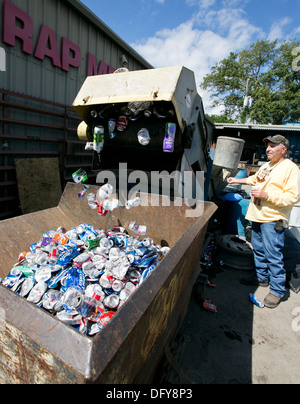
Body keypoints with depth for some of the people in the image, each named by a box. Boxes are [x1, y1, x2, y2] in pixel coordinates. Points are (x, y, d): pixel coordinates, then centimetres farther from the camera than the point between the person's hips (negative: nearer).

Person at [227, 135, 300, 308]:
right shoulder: (266, 166, 15)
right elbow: (255, 179, 36)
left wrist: (266, 195, -24)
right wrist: (238, 180, 35)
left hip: (273, 220, -8)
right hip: (258, 216, 9)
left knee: (273, 255, -4)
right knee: (259, 250, 18)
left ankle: (277, 291, 12)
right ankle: (262, 278, 36)